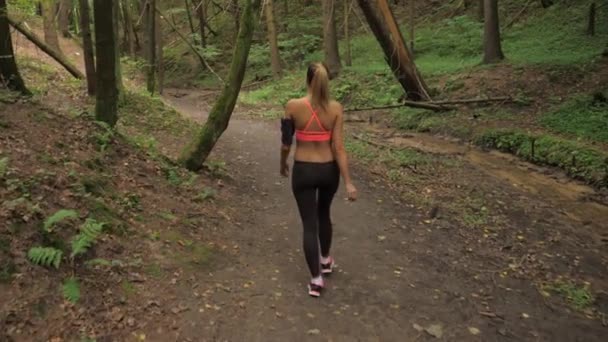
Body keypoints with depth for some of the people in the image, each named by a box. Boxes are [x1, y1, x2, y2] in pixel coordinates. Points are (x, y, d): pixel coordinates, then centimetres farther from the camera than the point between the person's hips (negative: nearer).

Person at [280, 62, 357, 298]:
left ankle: (316, 280, 7)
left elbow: (286, 143, -5)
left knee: (309, 223, 6)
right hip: (329, 170, 2)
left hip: (303, 171, -2)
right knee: (324, 214, 26)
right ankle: (325, 260, 43)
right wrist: (348, 182, -9)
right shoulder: (336, 108, -9)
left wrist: (283, 165, 15)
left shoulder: (293, 106, -12)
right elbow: (338, 147, -12)